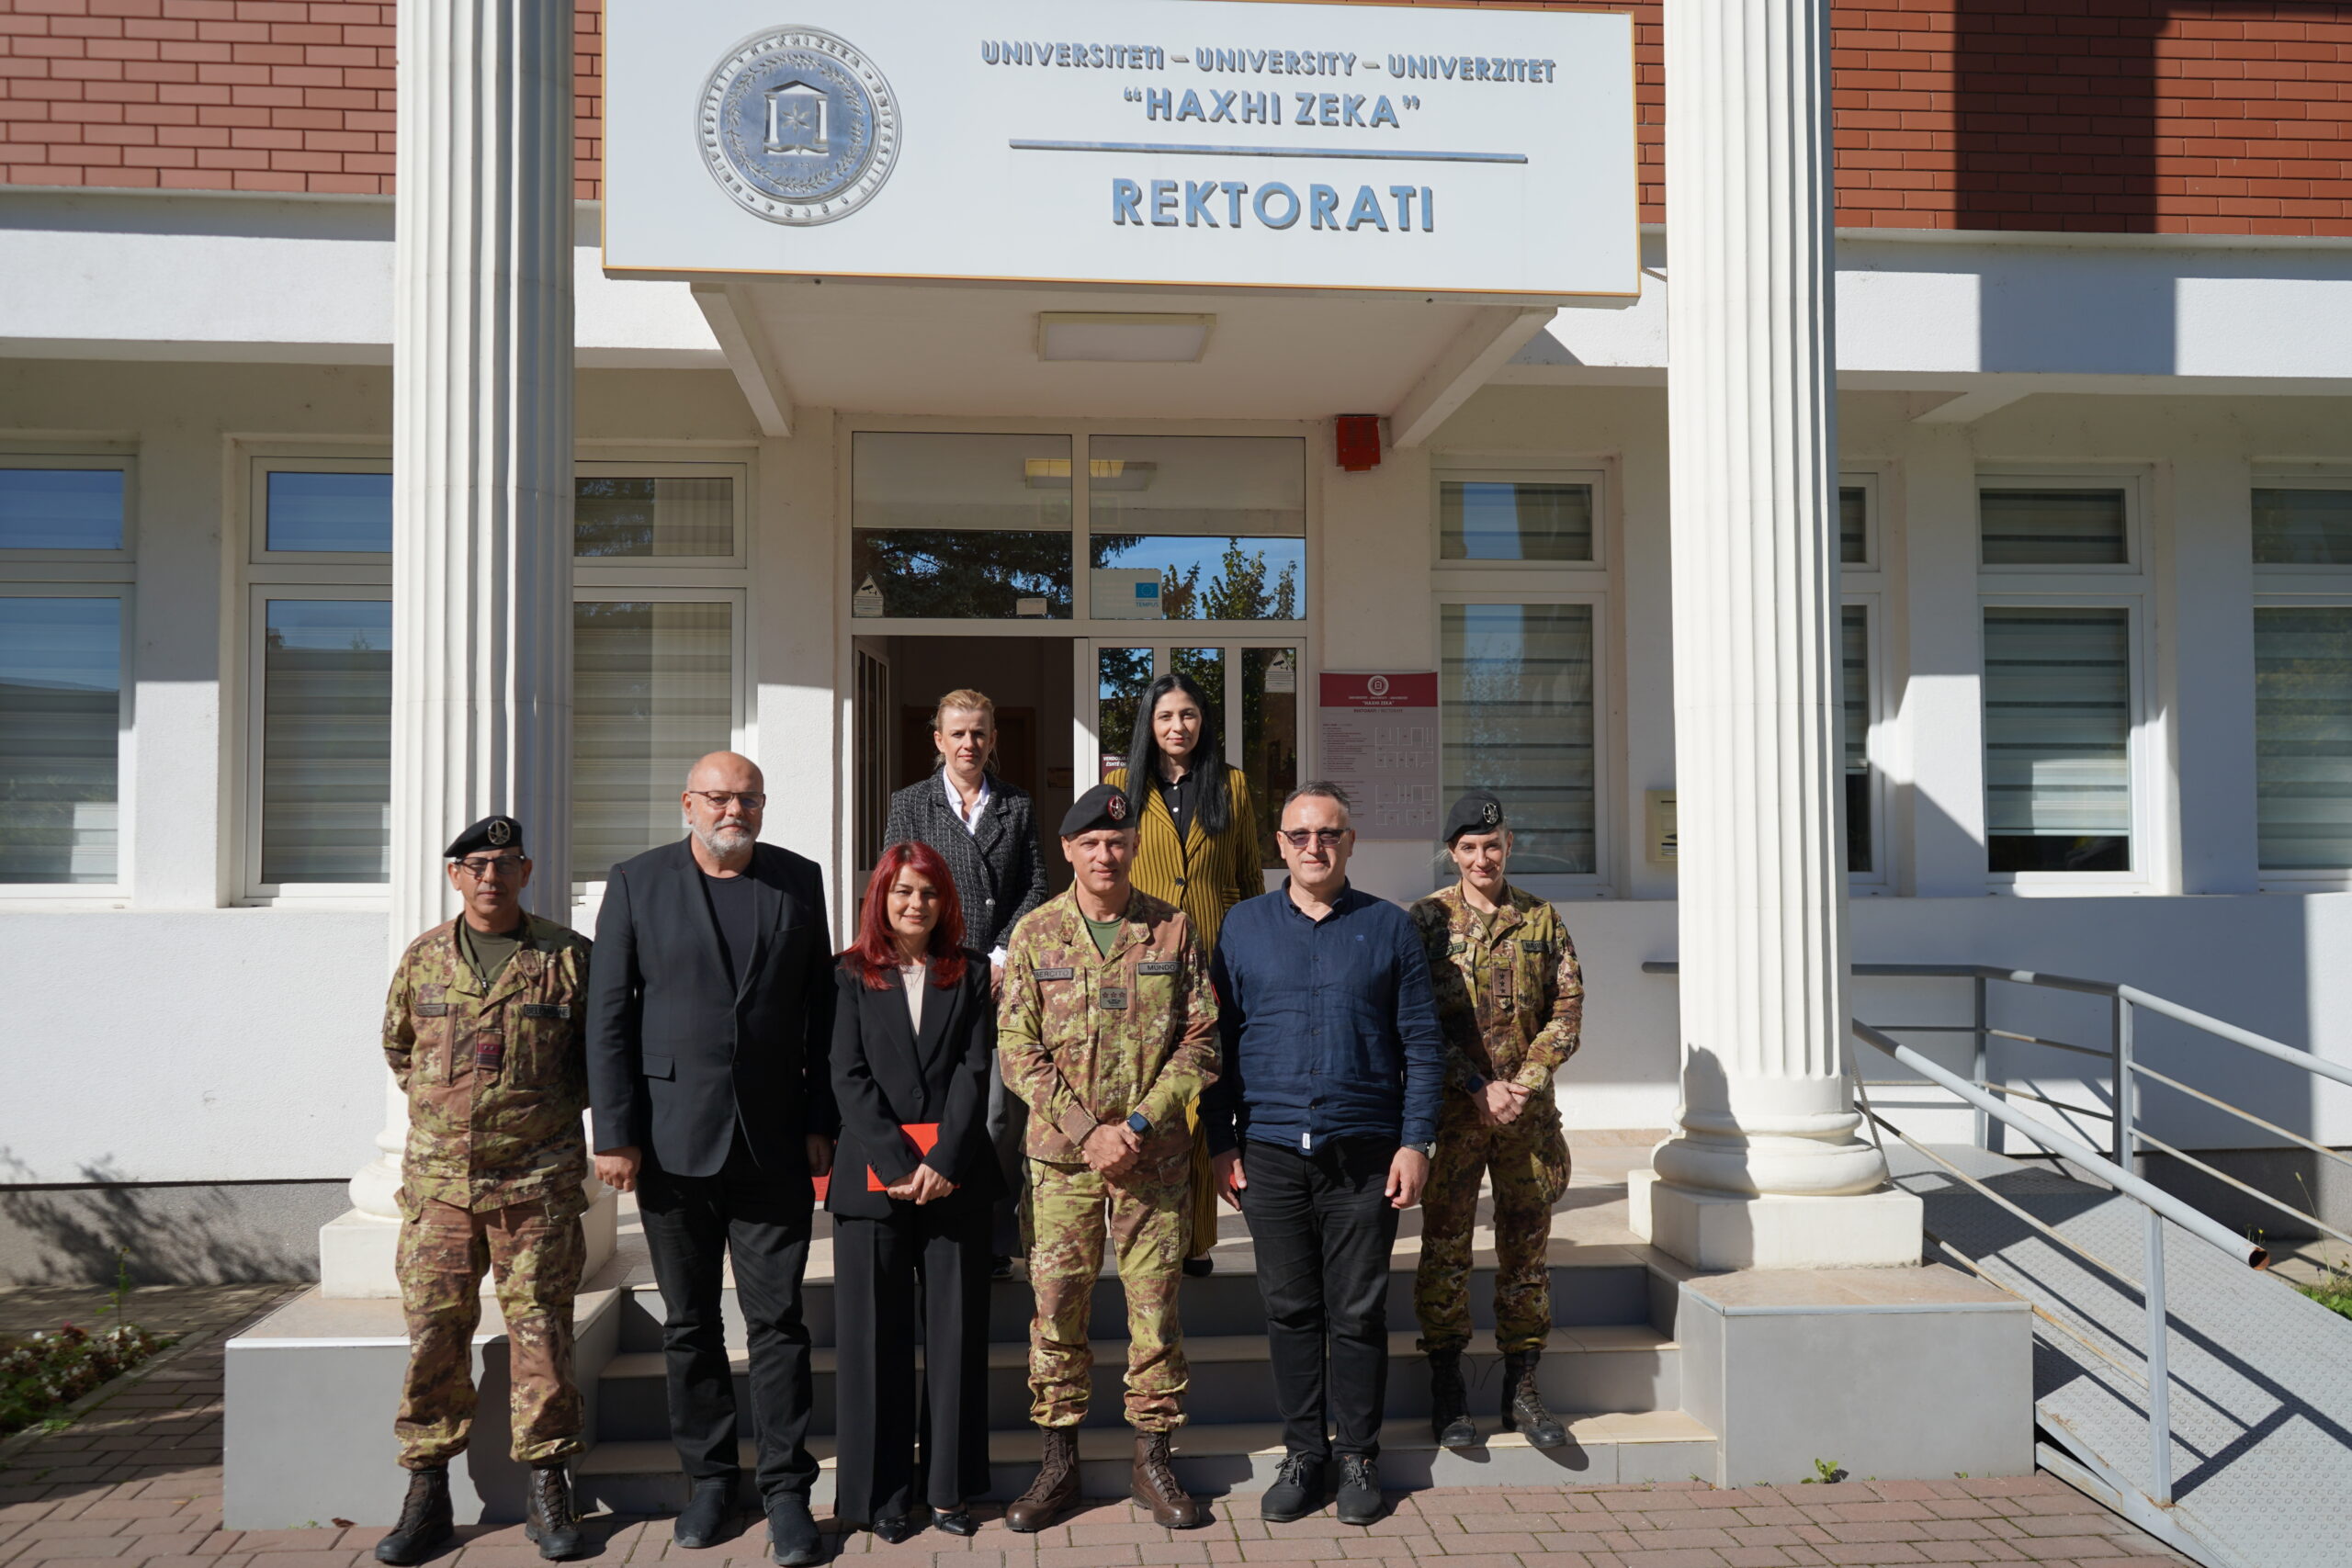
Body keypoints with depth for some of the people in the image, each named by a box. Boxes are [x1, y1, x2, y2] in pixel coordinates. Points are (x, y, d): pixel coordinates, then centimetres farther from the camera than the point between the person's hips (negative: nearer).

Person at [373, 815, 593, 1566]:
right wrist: (434, 1103, 15)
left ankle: (547, 1489, 14)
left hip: (537, 1180, -2)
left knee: (541, 1332, 2)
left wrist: (559, 1104, 3)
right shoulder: (423, 958, 7)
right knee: (433, 1331, 4)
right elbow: (397, 1044, 23)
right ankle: (427, 1493, 15)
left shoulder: (568, 956, -1)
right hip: (438, 1176, 2)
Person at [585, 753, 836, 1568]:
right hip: (673, 1139, 0)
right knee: (689, 1322, 11)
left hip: (774, 1141, 0)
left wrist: (821, 1121, 3)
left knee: (777, 1319, 2)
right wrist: (614, 1133, -5)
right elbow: (608, 1015, -1)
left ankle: (786, 1486, 13)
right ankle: (708, 1475, 26)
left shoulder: (799, 881, 5)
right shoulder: (637, 883, 1)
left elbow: (820, 1007, 7)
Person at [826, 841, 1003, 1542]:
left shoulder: (971, 972, 9)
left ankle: (950, 1484, 14)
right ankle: (884, 1491, 12)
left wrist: (944, 1161, -11)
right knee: (876, 1334, 2)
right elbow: (849, 1077, -1)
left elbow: (975, 1071, 1)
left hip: (956, 1176, 1)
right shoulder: (850, 976, 6)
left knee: (957, 1332, 4)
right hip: (872, 1180, -1)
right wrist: (898, 1162, -12)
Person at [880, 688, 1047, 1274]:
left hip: (1003, 978, 1)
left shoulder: (1018, 807, 14)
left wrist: (1001, 957, -4)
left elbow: (1036, 888, 9)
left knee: (1000, 1115, -2)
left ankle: (997, 1241, 6)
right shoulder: (909, 804, 10)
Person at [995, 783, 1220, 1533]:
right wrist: (1086, 1131, -12)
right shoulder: (1035, 934, 1)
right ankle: (1059, 1461, 19)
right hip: (1062, 1157, 0)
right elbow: (1018, 1050, -3)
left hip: (1156, 1156, 0)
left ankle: (1152, 1459, 20)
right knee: (1056, 1308, 5)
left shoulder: (1173, 931, 1)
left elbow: (1201, 1042, 0)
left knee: (1155, 1308, 6)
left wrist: (1141, 1121, -11)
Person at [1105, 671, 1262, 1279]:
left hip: (1215, 958, 0)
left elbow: (1250, 876, 13)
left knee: (1204, 1097, 1)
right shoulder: (1123, 785, 9)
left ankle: (1196, 1238, 9)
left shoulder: (1231, 785, 10)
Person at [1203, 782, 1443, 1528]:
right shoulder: (1243, 925, 7)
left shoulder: (1388, 927, 4)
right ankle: (1303, 1453, 20)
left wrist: (1416, 1142, -4)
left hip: (1365, 1154, -1)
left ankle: (1358, 1456, 19)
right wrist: (1221, 1143, 2)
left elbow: (1422, 1043, 4)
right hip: (1271, 1151, 1)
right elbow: (1219, 1041, 7)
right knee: (1289, 1308, 7)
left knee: (1359, 1312, 5)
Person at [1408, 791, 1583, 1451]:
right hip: (1452, 1108, -2)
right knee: (1445, 1244, 1)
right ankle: (1446, 1390, 11)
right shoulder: (1429, 918, 1)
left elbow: (1567, 1010, 4)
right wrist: (1479, 1087, -12)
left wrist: (1524, 1083, -8)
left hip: (1528, 1109, 2)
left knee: (1526, 1247, 8)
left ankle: (1522, 1388, 19)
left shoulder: (1542, 919, 7)